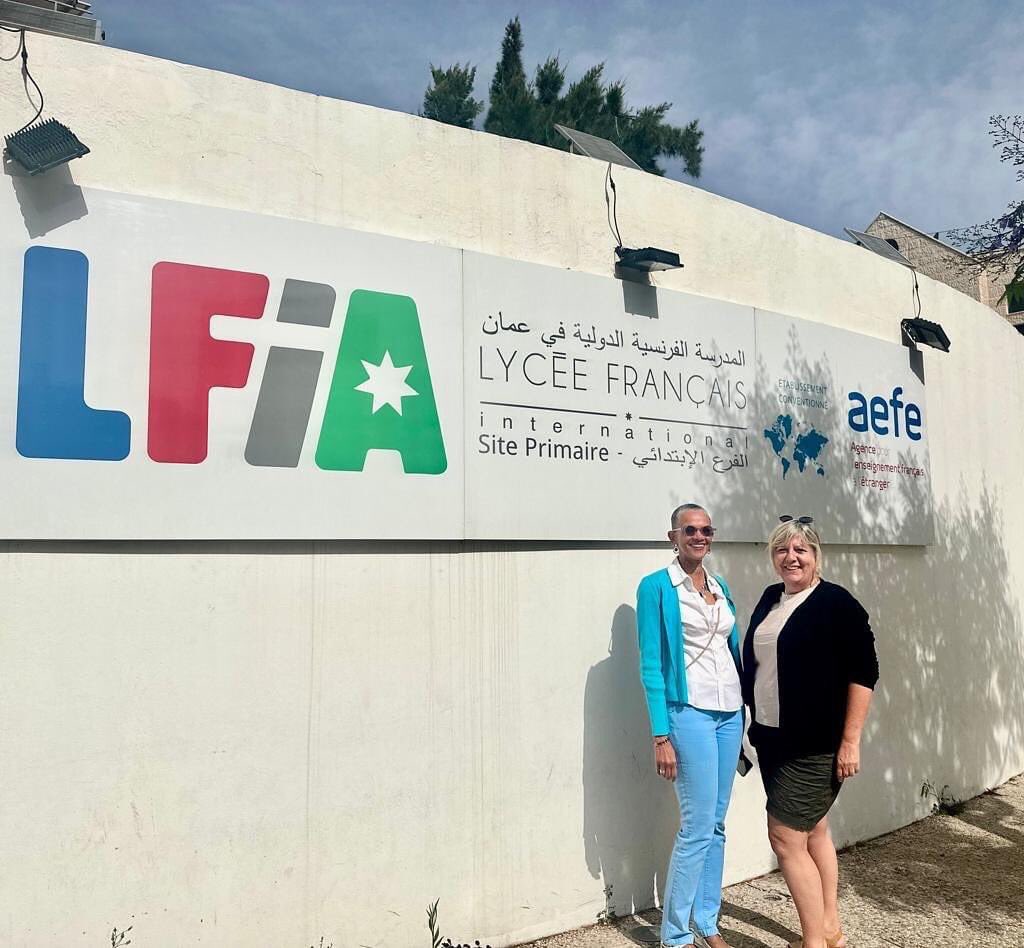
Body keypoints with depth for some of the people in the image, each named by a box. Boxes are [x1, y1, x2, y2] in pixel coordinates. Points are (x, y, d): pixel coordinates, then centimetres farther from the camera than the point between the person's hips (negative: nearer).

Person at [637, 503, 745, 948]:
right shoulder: (657, 587, -7)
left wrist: (747, 711, 10)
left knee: (716, 824, 13)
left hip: (730, 712, 6)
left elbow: (735, 649, 17)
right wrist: (661, 736, -14)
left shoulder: (720, 586, 11)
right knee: (697, 826, -3)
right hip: (690, 712, -6)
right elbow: (651, 665, -10)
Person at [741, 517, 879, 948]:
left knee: (785, 836, -5)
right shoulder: (770, 599, 9)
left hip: (816, 745, -7)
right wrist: (756, 726, 17)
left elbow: (863, 673, -14)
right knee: (813, 831, 18)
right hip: (772, 739, 7)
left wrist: (850, 741, -16)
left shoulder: (836, 603, -12)